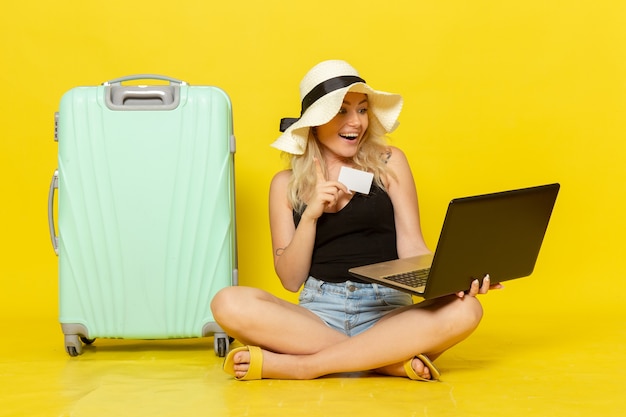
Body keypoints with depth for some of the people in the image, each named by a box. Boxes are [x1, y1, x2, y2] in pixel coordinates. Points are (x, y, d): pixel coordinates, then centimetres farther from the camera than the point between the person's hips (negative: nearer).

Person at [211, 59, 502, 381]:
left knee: (464, 310, -30)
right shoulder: (286, 184, 11)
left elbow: (412, 248, 3)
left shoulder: (389, 164, 11)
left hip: (387, 311, 0)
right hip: (318, 312, 0)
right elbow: (290, 280, 6)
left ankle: (297, 365, -26)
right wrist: (311, 214, -8)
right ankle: (389, 361, -24)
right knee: (229, 303, -27)